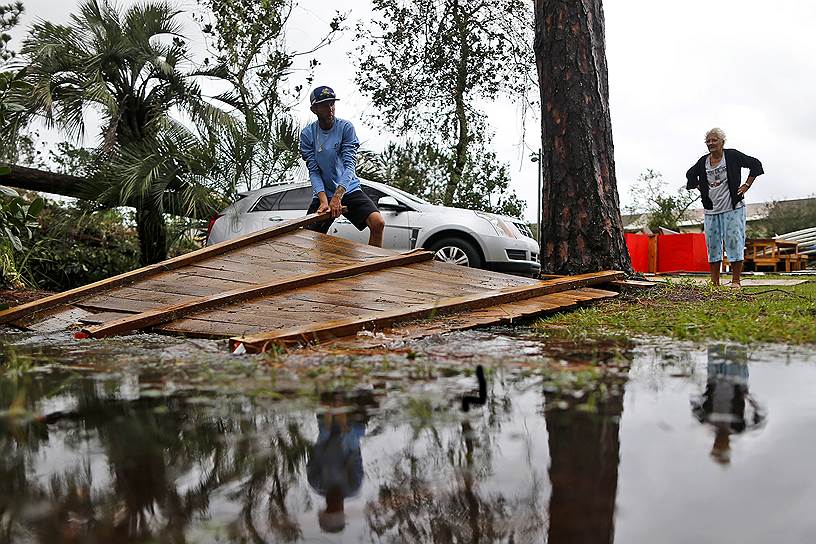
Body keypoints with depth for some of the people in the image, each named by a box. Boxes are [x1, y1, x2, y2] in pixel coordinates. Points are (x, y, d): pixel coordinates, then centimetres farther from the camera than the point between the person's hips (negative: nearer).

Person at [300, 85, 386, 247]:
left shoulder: (346, 127, -8)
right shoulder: (307, 134, -4)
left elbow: (350, 164, -17)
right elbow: (313, 171, -8)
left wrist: (338, 196, -31)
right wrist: (324, 200, -24)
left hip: (349, 190, -1)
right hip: (324, 193, 1)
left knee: (378, 223, -22)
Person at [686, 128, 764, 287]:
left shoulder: (732, 156, -3)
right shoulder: (703, 161, 8)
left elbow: (755, 164, 0)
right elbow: (690, 174, 26)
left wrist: (746, 185, -3)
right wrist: (701, 189, 15)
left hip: (733, 208, -4)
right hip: (711, 210, 5)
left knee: (734, 242, -6)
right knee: (712, 245, 4)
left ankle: (735, 281, -2)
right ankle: (714, 283, 9)